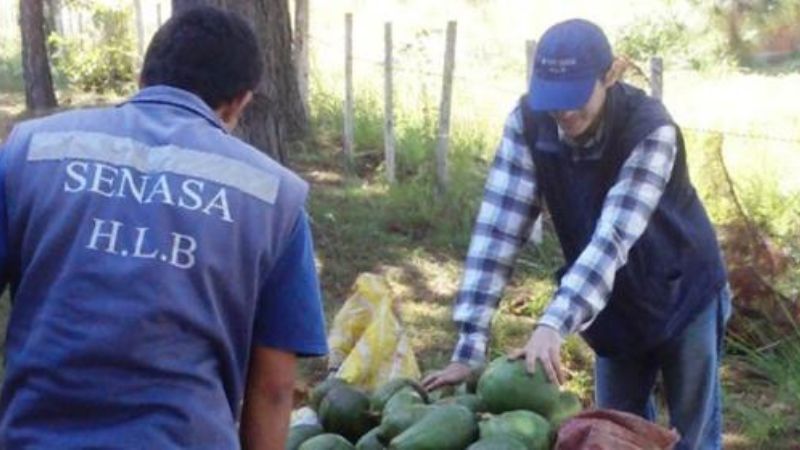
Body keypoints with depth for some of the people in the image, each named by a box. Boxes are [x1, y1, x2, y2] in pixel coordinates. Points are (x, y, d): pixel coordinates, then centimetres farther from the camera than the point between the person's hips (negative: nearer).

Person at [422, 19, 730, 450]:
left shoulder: (651, 128, -30)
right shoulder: (528, 123, -19)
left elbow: (613, 237, -40)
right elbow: (498, 227, -23)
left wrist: (554, 323, -54)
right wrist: (470, 347, -29)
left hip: (683, 295, -3)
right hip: (612, 307, 4)